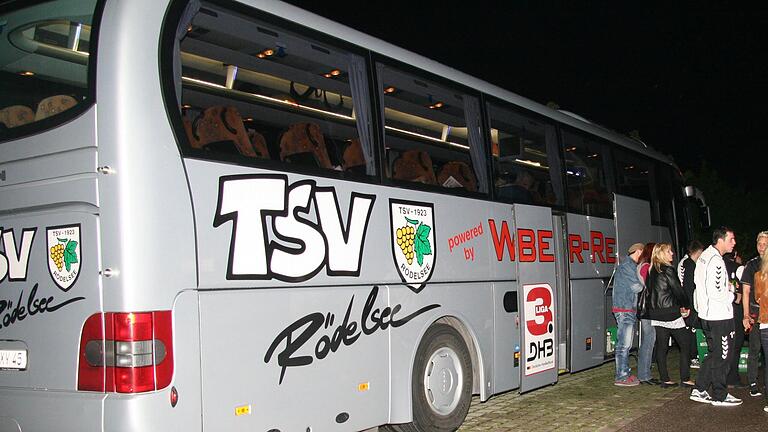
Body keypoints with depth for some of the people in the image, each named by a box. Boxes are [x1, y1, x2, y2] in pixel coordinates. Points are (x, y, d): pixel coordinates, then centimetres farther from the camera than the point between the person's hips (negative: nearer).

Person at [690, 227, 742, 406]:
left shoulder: (705, 256, 11)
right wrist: (730, 293, -6)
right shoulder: (716, 261, -20)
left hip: (706, 314, 10)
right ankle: (720, 396, 14)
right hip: (719, 317, -10)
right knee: (721, 356, 3)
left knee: (714, 353, 18)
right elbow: (716, 293, -25)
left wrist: (727, 287, 10)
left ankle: (700, 390, 21)